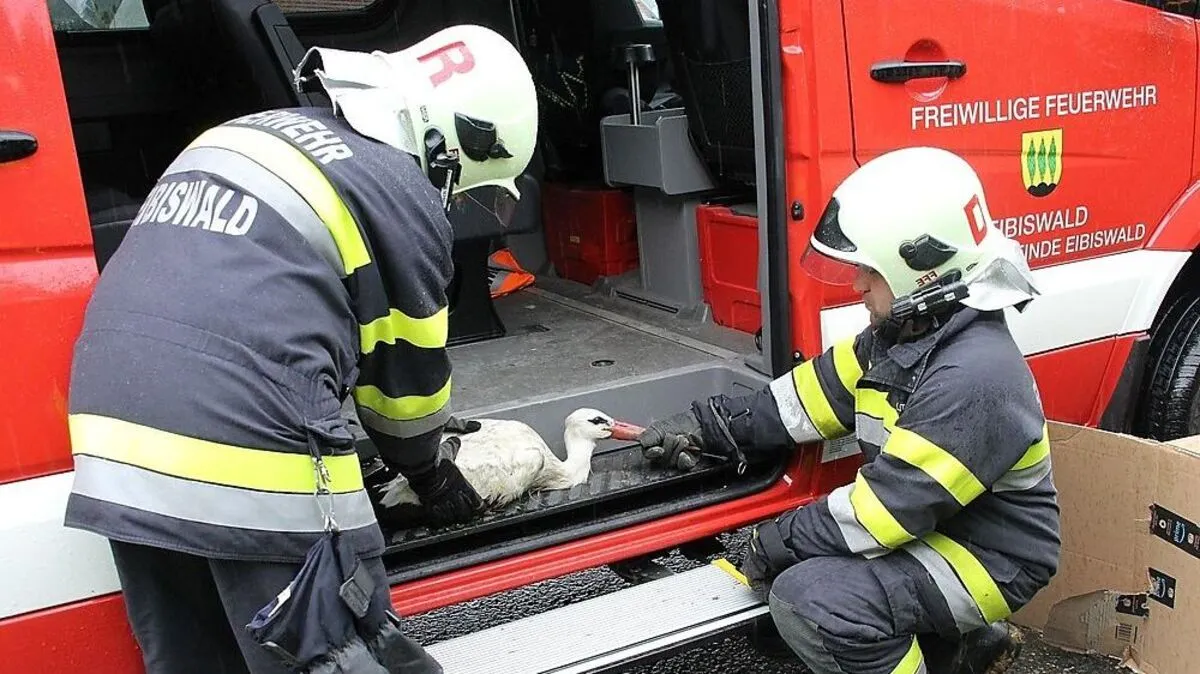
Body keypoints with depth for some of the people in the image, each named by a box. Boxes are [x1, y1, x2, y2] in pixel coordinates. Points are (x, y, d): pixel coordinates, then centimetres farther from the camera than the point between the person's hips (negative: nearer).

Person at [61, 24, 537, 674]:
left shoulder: (245, 135, 22)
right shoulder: (400, 191, -2)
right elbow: (408, 370, 8)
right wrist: (426, 471, 28)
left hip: (118, 435, 9)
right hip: (251, 460, -8)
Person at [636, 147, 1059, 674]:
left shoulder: (974, 376, -29)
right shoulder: (901, 334, 1)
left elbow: (891, 503, -29)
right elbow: (814, 395, 6)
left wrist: (778, 542, -18)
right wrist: (707, 428, -1)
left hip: (988, 558, -10)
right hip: (928, 523, 10)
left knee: (808, 597, -25)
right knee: (786, 562, 9)